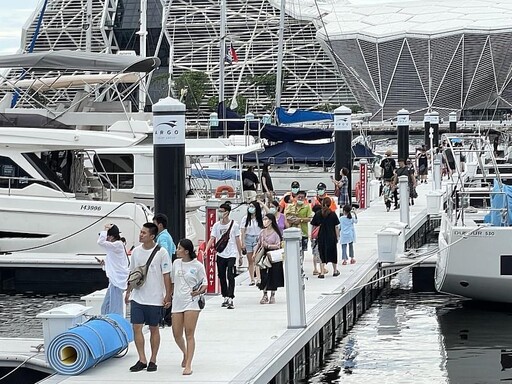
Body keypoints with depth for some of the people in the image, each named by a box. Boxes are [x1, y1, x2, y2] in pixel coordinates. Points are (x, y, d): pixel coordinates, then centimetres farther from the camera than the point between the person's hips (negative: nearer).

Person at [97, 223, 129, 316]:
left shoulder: (118, 245, -13)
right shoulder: (115, 246, 17)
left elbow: (101, 242, -26)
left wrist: (106, 229, -16)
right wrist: (105, 263, 10)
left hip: (117, 280, -11)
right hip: (114, 280, 11)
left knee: (115, 309, -11)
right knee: (105, 307, 15)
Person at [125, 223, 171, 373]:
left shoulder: (161, 252, -9)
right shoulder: (136, 251, 4)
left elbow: (166, 275, -7)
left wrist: (167, 296, -8)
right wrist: (128, 292, 14)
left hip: (155, 298, -4)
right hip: (137, 297, 4)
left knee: (154, 329, 7)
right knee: (136, 327, 0)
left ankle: (153, 360, 17)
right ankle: (142, 360, 8)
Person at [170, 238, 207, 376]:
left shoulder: (197, 265, -5)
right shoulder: (176, 263, 8)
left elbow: (205, 284, 0)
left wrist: (199, 291, -18)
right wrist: (170, 295, 15)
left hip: (191, 302, -5)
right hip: (177, 302, 5)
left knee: (189, 334, -7)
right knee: (177, 334, 6)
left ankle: (188, 365, -5)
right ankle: (185, 353, 36)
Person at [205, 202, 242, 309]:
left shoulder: (234, 225, -2)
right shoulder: (216, 225, 4)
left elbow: (237, 240, 2)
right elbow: (212, 239, -3)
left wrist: (240, 255, 2)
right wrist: (206, 250, -18)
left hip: (231, 255, -4)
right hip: (220, 255, 4)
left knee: (230, 276, -13)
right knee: (221, 277, 10)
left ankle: (230, 299, -16)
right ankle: (225, 297, 22)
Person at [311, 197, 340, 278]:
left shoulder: (318, 214, -4)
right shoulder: (333, 214, -6)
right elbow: (336, 227, -5)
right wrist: (337, 237, 4)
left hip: (321, 237, 0)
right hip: (332, 237, 0)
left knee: (322, 254, 5)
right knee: (333, 253, 16)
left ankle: (322, 272, -5)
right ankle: (335, 271, 30)